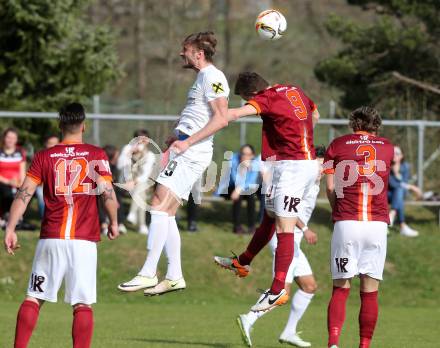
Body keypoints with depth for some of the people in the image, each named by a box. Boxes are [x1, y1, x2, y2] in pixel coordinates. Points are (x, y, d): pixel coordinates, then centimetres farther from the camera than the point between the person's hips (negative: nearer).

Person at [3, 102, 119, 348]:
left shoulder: (44, 157, 6)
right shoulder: (96, 155, 2)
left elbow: (24, 193, -1)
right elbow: (108, 193, -5)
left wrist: (10, 229, -1)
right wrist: (114, 223, 9)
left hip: (51, 238, 1)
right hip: (85, 240, -1)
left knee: (34, 298, 9)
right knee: (83, 304, -1)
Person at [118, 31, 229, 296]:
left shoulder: (212, 77, -10)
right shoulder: (203, 77, 21)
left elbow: (222, 118, -20)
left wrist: (188, 142, -22)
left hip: (191, 154, -10)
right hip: (183, 152, 10)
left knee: (160, 207, -15)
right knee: (166, 214, 7)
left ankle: (148, 273, -16)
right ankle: (174, 276, 9)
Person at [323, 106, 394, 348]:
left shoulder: (337, 145, 9)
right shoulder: (387, 147, 16)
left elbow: (330, 187, 3)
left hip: (346, 223, -1)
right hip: (378, 223, 1)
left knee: (340, 289, 2)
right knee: (370, 292, 6)